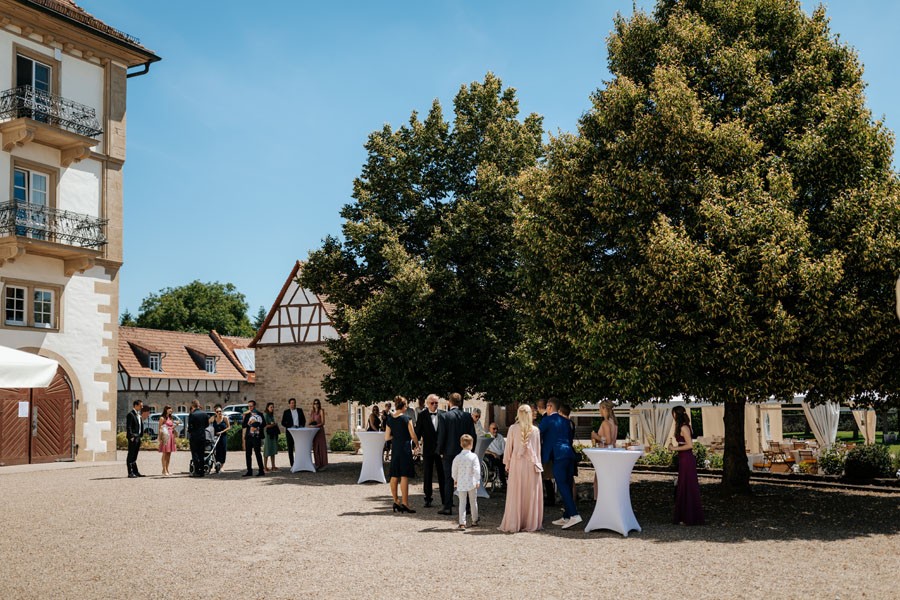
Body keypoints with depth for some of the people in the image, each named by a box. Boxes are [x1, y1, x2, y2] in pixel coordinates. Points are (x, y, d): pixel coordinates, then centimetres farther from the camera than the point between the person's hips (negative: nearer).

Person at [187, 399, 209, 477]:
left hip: (194, 436, -5)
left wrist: (189, 431, 8)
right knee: (201, 454, 12)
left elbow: (190, 427, -12)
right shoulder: (204, 413, 2)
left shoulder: (192, 414, -14)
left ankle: (197, 472, -5)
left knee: (195, 454, 1)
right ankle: (201, 471, 13)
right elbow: (207, 424, 9)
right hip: (203, 436, 5)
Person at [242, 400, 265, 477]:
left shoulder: (259, 414, 0)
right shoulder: (247, 415, 14)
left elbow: (263, 424, -6)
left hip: (256, 436, -5)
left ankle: (261, 470, -2)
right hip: (248, 436, 6)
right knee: (248, 453, 6)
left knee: (258, 453, -6)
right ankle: (249, 471, 13)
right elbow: (243, 426, 6)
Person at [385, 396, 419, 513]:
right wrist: (416, 444, 13)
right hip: (405, 448, -5)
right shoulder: (406, 419, -10)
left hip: (394, 449, 6)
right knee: (404, 476, -4)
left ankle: (396, 502, 20)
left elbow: (386, 437, 5)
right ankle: (405, 504, -5)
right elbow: (413, 435, -5)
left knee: (394, 476, 12)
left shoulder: (389, 419, 5)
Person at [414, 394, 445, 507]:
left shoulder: (443, 414, 4)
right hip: (428, 449, -1)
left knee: (443, 474, 4)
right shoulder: (422, 415, 0)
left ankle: (445, 498, 12)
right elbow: (418, 432, 1)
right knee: (427, 474, 6)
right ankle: (428, 499, 14)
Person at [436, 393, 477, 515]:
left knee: (448, 480, 3)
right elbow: (473, 435, 3)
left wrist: (441, 451, 1)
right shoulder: (468, 416, 0)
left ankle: (448, 507, 3)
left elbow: (441, 435, -10)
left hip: (449, 452, -3)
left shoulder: (446, 416, -9)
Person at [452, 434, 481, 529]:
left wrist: (455, 480, 22)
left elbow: (454, 470, 6)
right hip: (471, 482, -1)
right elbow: (477, 470, -12)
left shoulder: (457, 457, -2)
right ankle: (474, 521, 26)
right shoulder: (473, 456, -10)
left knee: (462, 503, 4)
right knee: (473, 502, 14)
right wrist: (477, 481, -5)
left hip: (461, 483, 1)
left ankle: (462, 523, -1)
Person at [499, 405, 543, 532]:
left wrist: (507, 464, 11)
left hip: (517, 462, -1)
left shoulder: (513, 428, -2)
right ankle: (530, 523, 10)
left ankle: (513, 525, 3)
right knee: (531, 494, 7)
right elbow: (538, 449, 8)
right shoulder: (535, 430, 2)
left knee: (515, 494, 3)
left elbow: (509, 447, 2)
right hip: (531, 464, 1)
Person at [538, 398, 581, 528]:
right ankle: (566, 517, 15)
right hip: (569, 454, 8)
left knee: (562, 486, -9)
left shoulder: (547, 420, -2)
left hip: (558, 455, -8)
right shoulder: (565, 421, 19)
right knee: (567, 486, 10)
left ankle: (574, 515, -20)